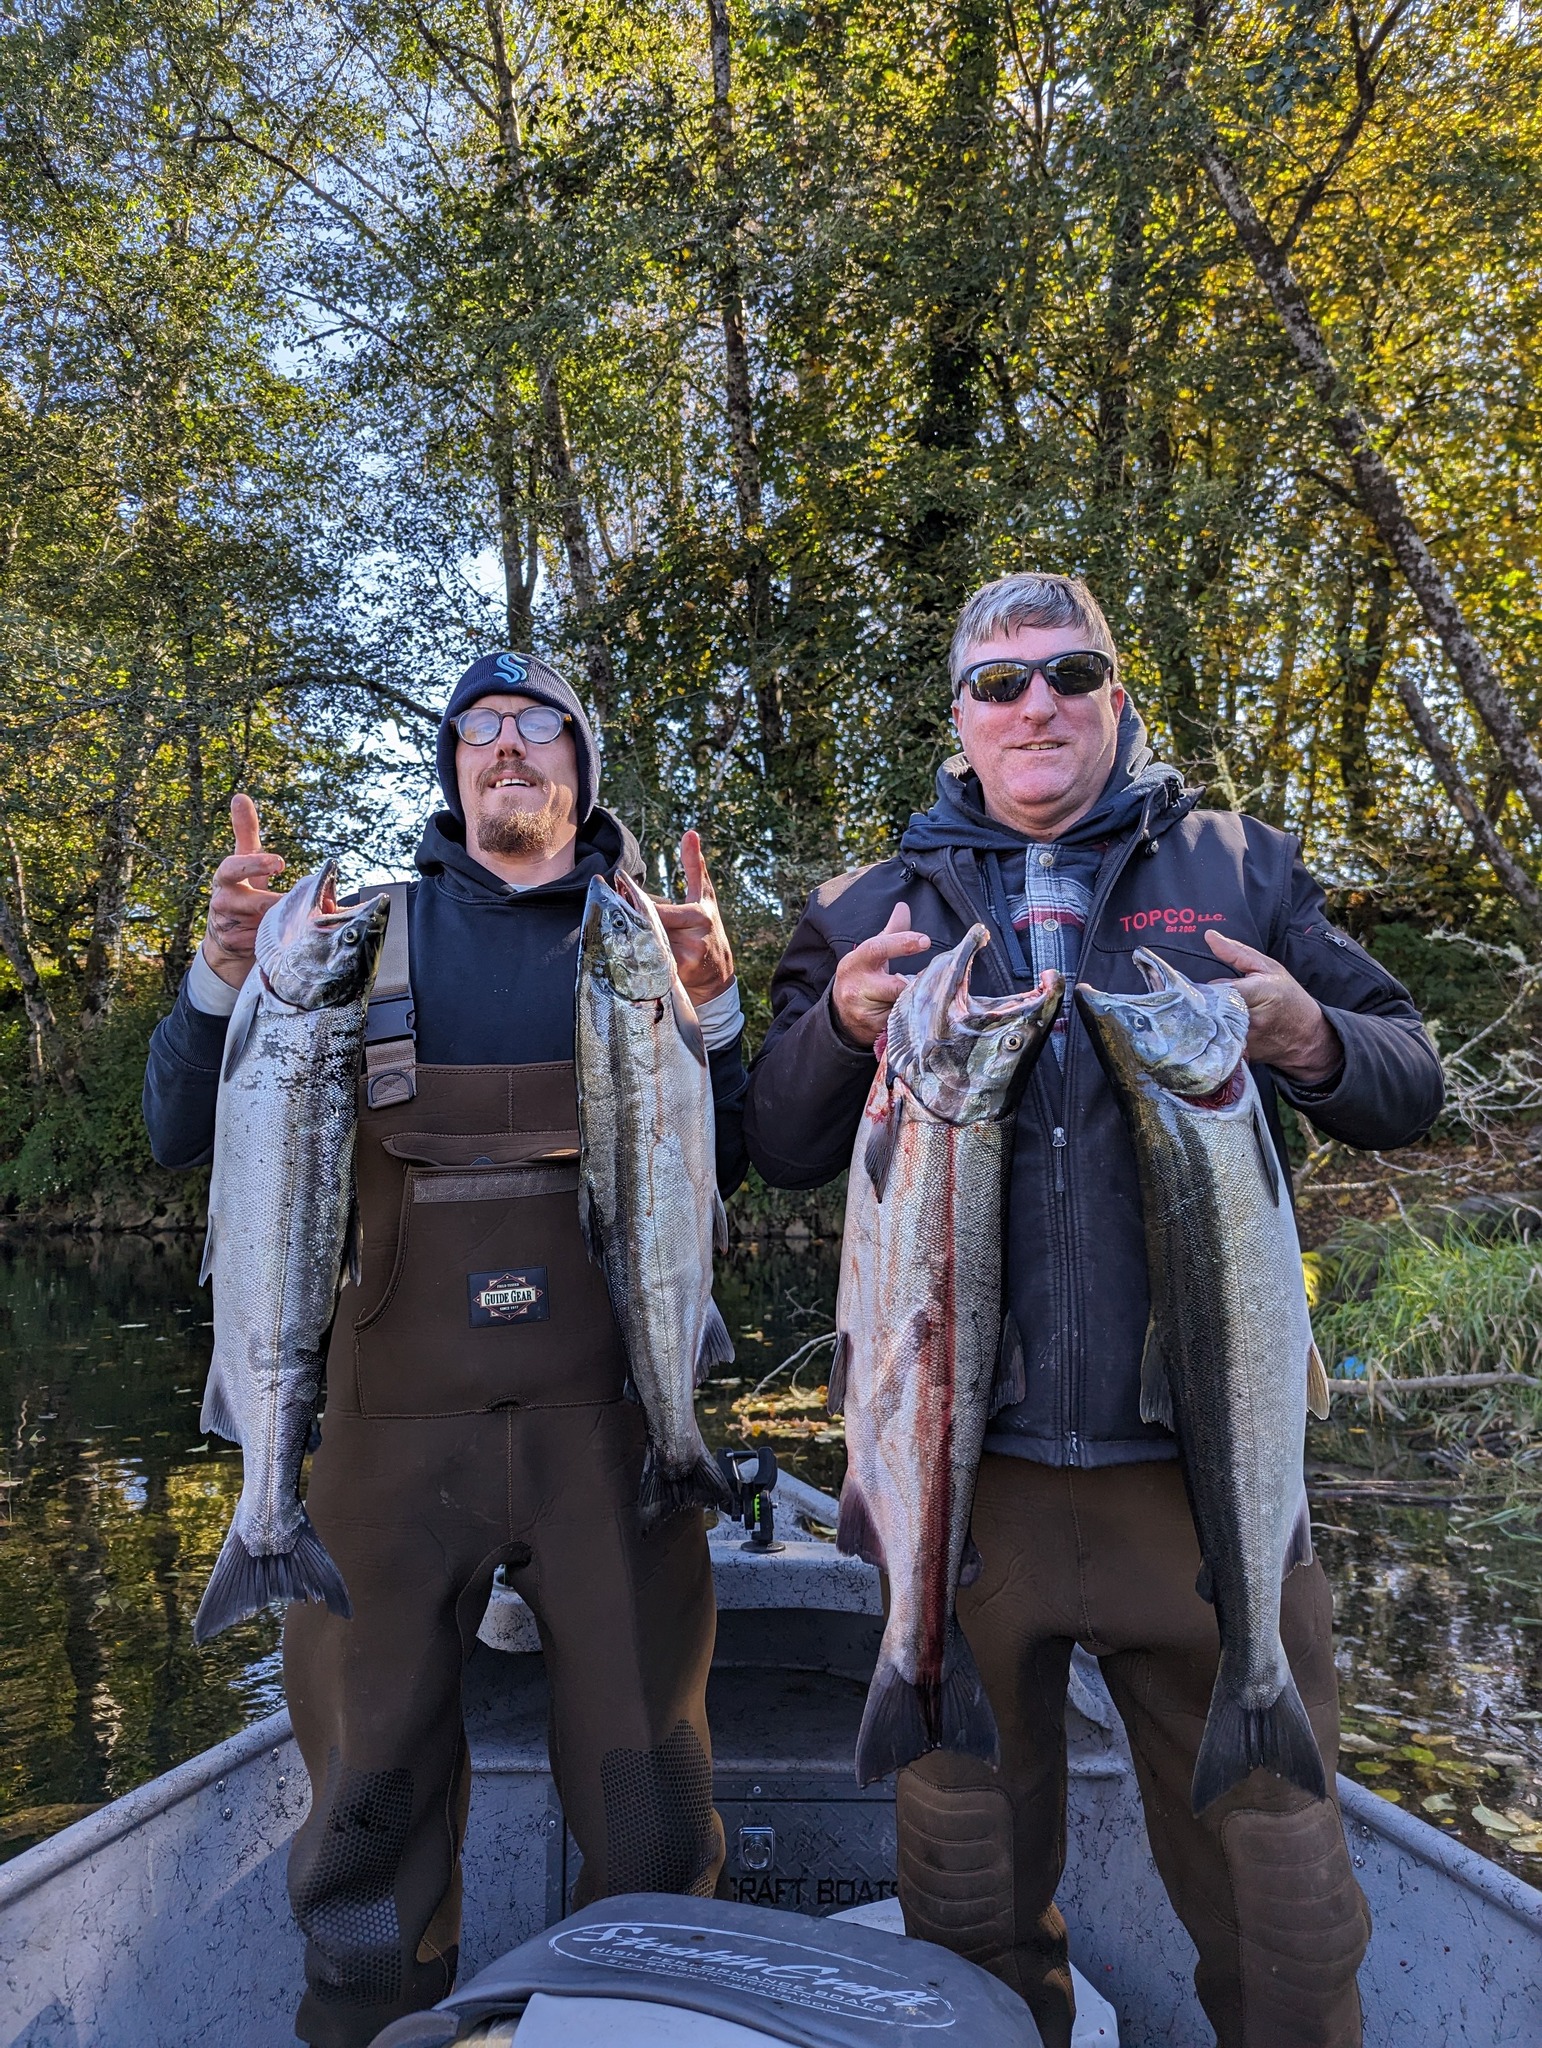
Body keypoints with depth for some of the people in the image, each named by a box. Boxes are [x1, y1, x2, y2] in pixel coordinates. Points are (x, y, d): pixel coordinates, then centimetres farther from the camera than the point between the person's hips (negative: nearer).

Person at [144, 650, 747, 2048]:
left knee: (644, 1777, 9)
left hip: (607, 1410, 0)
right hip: (401, 1417, 0)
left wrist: (711, 1004, -12)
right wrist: (231, 971, -11)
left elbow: (733, 1161, 3)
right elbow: (187, 1136, 5)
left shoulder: (651, 934, 7)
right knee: (374, 1764, 10)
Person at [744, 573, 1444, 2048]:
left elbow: (1410, 1084, 9)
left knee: (1273, 1851, 12)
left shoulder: (1239, 869, 9)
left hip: (1206, 1462, 0)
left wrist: (1309, 1040, -13)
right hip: (959, 1461, 1)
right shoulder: (866, 910, 9)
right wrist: (838, 1023, -12)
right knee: (965, 1848, 18)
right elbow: (781, 1151, 7)